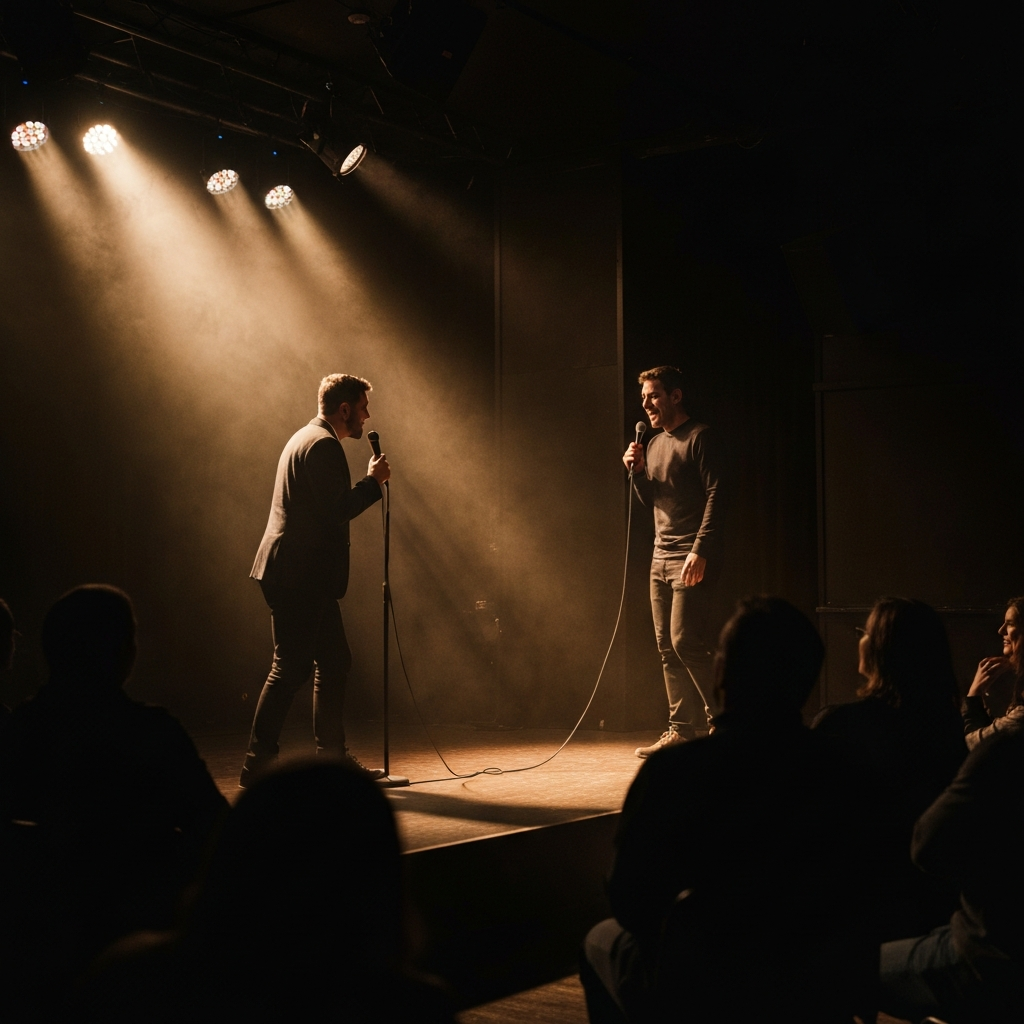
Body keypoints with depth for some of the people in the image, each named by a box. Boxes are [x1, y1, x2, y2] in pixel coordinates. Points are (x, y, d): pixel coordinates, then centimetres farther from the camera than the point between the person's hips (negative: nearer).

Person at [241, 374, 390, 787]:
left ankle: (333, 758, 18)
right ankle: (257, 767, -4)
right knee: (290, 669, -8)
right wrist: (373, 480, -11)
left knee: (334, 664, 12)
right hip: (300, 577, -11)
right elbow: (336, 509, -21)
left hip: (304, 578, 11)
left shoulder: (307, 439, 20)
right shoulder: (323, 445, -14)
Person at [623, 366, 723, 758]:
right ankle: (680, 729, 9)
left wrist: (700, 550, -21)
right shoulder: (654, 444, 18)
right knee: (667, 647, 5)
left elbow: (715, 495, -13)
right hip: (661, 557, 8)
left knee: (686, 642, -14)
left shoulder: (698, 437, -6)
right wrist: (636, 471, 1)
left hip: (692, 556, -8)